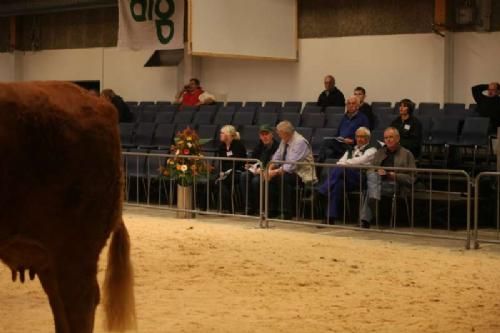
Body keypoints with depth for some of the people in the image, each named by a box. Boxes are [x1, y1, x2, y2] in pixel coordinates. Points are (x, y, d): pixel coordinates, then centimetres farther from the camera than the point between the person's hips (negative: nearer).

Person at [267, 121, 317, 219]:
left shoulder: (300, 142, -21)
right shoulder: (284, 141, 6)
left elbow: (291, 165, -28)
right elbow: (276, 157, 8)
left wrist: (275, 172, -27)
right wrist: (270, 169, -11)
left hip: (302, 174, -9)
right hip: (289, 171, 9)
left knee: (282, 178, -33)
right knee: (270, 178, -9)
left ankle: (286, 214, -28)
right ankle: (273, 210, -1)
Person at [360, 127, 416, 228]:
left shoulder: (407, 154, 15)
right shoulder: (379, 153, 28)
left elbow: (411, 177, 4)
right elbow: (369, 171, 19)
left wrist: (395, 175, -13)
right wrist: (377, 172, -6)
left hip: (396, 185, -4)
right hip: (377, 180, 4)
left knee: (370, 189, -34)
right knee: (373, 176, -35)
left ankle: (365, 220, -45)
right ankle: (374, 200, -58)